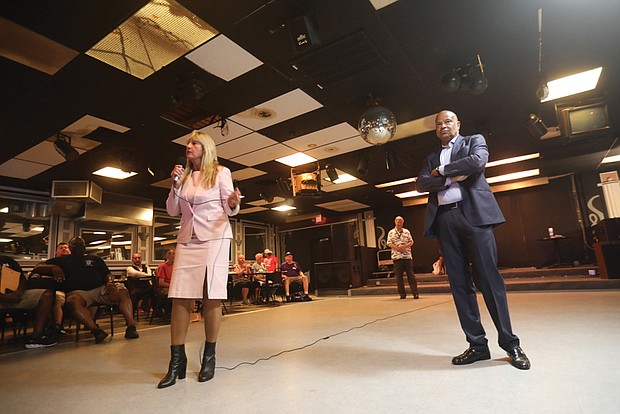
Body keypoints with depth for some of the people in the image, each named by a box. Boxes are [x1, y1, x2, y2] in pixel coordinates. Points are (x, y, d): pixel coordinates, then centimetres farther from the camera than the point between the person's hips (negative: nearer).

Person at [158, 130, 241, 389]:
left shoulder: (220, 172, 4)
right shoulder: (184, 175, 15)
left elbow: (229, 209, 1)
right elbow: (172, 210, 13)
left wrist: (233, 204, -22)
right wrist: (175, 184, 1)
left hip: (215, 237, -4)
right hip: (187, 239, 4)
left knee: (211, 297, -3)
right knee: (179, 297, -3)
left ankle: (209, 357, 11)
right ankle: (177, 361, 6)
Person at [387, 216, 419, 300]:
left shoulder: (407, 232, 11)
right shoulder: (391, 232, 7)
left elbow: (411, 242, 6)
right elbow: (389, 244, -2)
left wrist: (404, 246, -13)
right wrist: (399, 248, -15)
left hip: (407, 256, 1)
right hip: (397, 257, 0)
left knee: (411, 274, -1)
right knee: (399, 276, 2)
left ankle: (415, 293, 1)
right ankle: (402, 294, 10)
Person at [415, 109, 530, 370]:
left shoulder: (474, 141, 14)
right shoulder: (431, 158, 22)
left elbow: (477, 161, -9)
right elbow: (420, 184, 5)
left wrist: (441, 170, 1)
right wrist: (451, 177, -7)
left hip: (473, 215, -3)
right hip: (444, 220, 4)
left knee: (489, 278, -5)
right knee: (459, 283, 2)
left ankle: (510, 343, 8)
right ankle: (477, 345, 10)